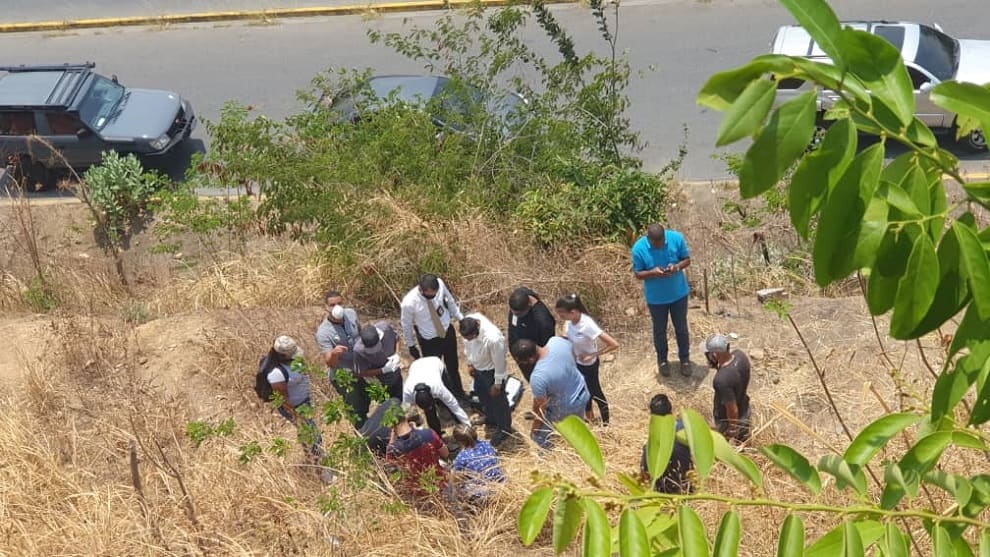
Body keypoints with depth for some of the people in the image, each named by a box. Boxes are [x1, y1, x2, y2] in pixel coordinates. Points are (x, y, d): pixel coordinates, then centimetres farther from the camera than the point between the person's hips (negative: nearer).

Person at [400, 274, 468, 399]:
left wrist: (460, 318, 9)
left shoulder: (440, 284, -27)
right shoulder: (409, 303, -34)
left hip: (448, 332, 4)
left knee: (453, 366, 27)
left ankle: (459, 393, 53)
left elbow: (450, 300, -3)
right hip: (429, 341, -4)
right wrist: (411, 346, 0)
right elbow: (406, 325, -14)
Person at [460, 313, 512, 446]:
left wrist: (497, 384, -13)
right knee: (481, 393, 29)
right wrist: (469, 363, 9)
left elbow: (499, 363, -27)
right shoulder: (469, 322, -26)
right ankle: (491, 418, 58)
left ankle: (504, 429, 42)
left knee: (497, 399, 16)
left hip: (491, 371, -7)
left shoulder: (493, 339, -44)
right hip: (477, 368, 7)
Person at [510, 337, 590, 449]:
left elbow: (540, 408, -24)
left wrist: (534, 430, -7)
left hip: (567, 408, -7)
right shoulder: (557, 340, -23)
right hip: (583, 392, 7)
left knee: (538, 435, 13)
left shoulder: (538, 377, -38)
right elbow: (573, 355, 1)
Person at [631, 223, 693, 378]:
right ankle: (662, 360, 42)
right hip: (656, 297, -1)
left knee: (681, 328, 18)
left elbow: (687, 260, -6)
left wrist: (677, 267, -28)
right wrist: (652, 272, -32)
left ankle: (685, 359, 40)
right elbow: (638, 274, -12)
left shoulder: (677, 238, -20)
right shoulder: (639, 248, -23)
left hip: (679, 293, 1)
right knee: (660, 330, 19)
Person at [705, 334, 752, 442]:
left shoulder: (722, 379, -44)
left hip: (728, 421, -7)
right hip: (744, 413, 7)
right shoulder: (740, 355, -22)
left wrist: (733, 429, -15)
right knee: (743, 443, 33)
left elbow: (732, 410, -30)